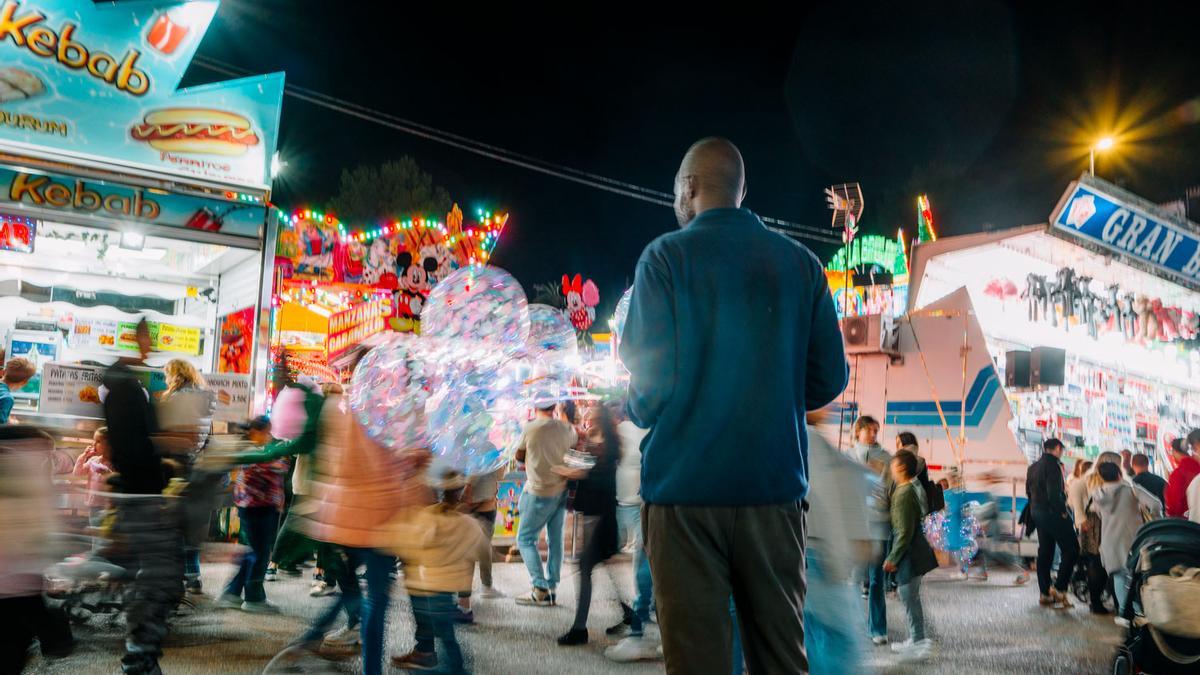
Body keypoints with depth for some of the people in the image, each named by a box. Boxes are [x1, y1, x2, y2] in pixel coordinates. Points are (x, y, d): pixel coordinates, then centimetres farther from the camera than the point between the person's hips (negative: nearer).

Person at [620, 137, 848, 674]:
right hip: (776, 486, 4)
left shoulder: (666, 257, -5)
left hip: (687, 486, -3)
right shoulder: (801, 262, 5)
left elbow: (651, 378, -11)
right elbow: (828, 378, 5)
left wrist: (638, 411, 11)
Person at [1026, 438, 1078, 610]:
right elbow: (1054, 493, -23)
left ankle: (1045, 592, 14)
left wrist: (1035, 508, 15)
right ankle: (1059, 589, -7)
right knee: (1071, 550, -1)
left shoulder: (1033, 467, 13)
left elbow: (1029, 491, 16)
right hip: (1053, 513, -9)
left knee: (1045, 552, 13)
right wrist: (1063, 511, -12)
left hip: (1037, 512, 9)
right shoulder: (1053, 465, -15)